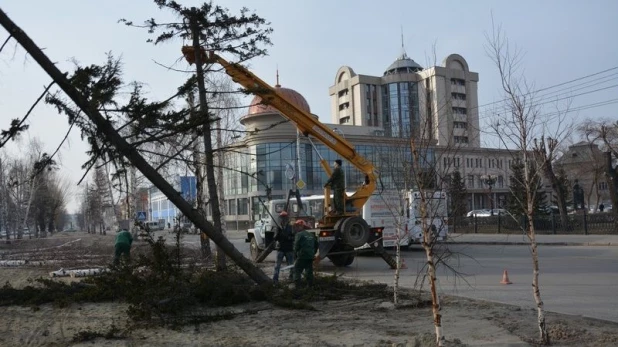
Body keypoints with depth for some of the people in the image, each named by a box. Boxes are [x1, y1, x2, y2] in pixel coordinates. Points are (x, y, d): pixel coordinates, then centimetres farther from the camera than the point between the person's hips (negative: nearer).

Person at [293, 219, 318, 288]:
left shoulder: (299, 234, -7)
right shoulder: (311, 235, 15)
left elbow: (296, 246, -12)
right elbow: (316, 245, 18)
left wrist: (295, 256, -1)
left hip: (302, 257, -7)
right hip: (310, 257, 7)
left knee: (297, 271, 0)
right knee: (309, 272, 15)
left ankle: (297, 286, -7)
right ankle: (310, 285, 16)